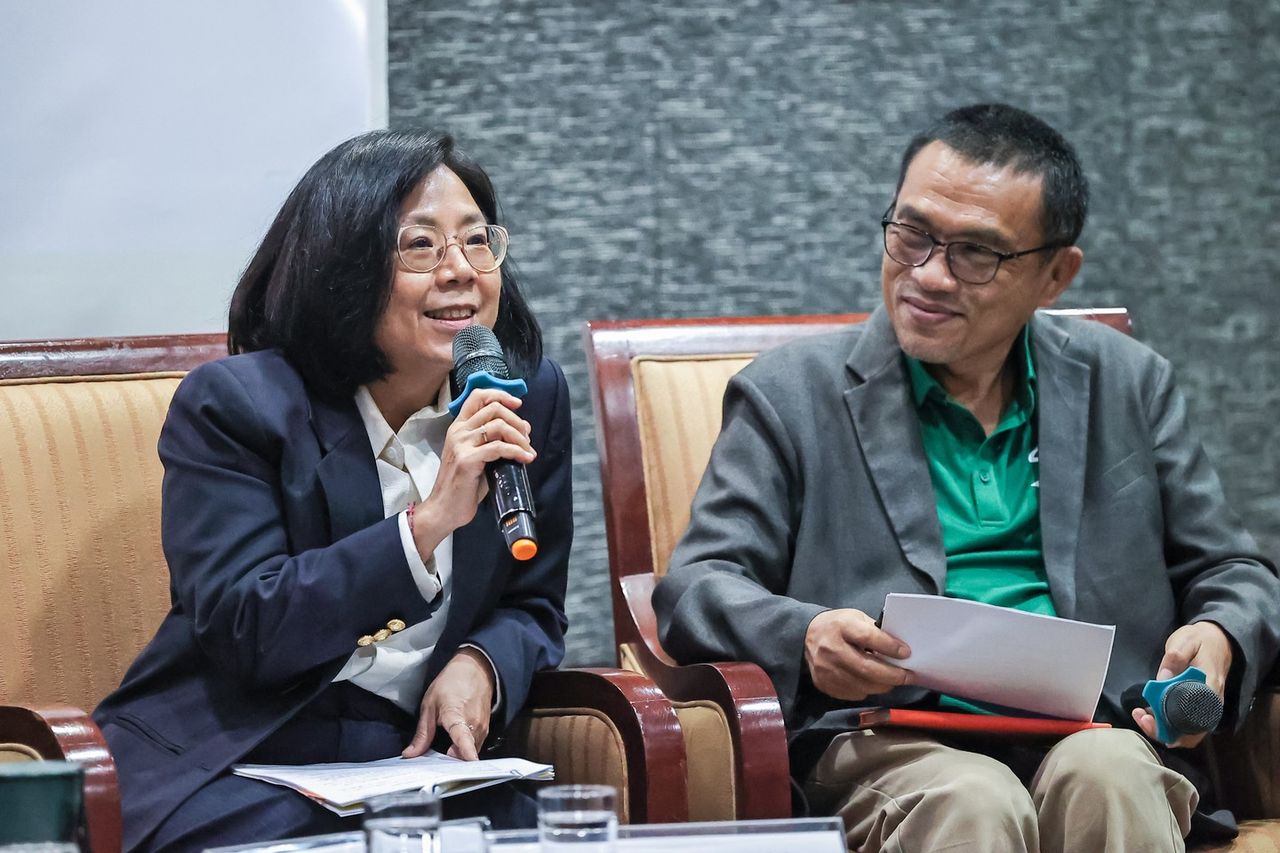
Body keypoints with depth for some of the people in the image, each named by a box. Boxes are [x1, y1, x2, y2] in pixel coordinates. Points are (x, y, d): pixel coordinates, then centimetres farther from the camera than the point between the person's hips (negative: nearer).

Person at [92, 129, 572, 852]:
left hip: (424, 755, 3)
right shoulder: (233, 404, -6)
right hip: (242, 759, -3)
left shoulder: (531, 395, 7)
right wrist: (427, 523, -25)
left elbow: (533, 608, 16)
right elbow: (241, 629, -17)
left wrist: (481, 665, -10)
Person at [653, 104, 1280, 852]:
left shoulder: (1128, 387, 18)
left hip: (1094, 738, 2)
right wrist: (805, 638, -19)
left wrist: (1215, 641, -5)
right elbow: (695, 591, 4)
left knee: (1108, 776, -33)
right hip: (888, 747, -2)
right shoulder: (792, 396, 11)